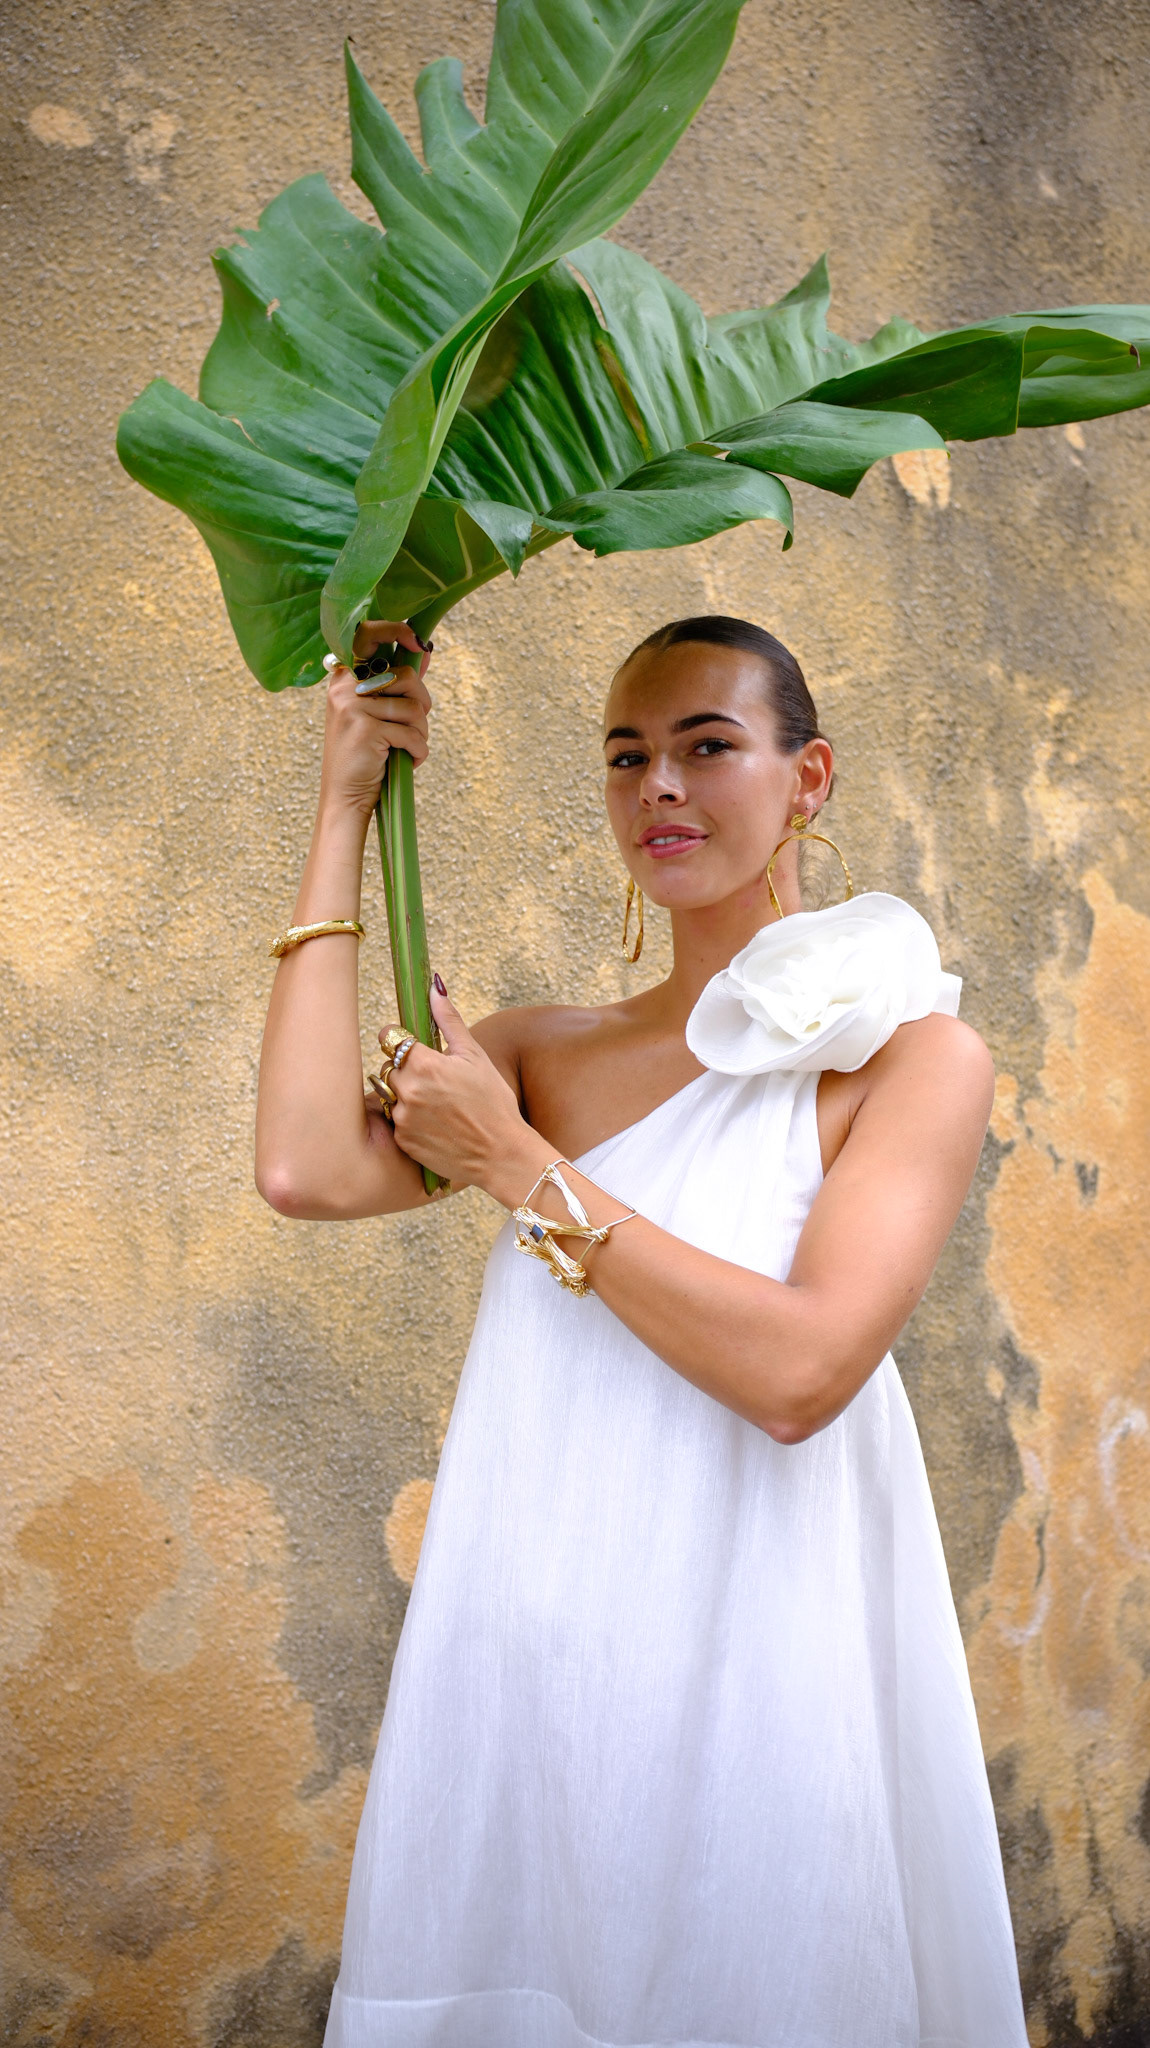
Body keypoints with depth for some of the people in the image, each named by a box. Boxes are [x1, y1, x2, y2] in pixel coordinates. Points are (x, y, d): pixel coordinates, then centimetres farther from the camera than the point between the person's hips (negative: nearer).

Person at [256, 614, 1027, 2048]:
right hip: (520, 1663, 4)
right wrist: (346, 813, -4)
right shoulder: (549, 1054, 7)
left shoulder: (914, 1055, -4)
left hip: (744, 1679, -3)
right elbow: (307, 1173, -11)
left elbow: (797, 1372, -17)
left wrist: (515, 1165, -10)